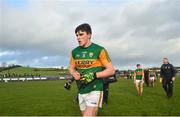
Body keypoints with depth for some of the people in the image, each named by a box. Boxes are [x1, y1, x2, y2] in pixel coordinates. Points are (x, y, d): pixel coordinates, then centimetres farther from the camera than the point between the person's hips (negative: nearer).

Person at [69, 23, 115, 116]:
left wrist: (94, 75, -20)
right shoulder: (74, 52, 6)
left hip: (95, 91, -5)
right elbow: (71, 68, 18)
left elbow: (111, 70, -8)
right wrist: (74, 74, -6)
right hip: (81, 92, 6)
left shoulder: (99, 50, -9)